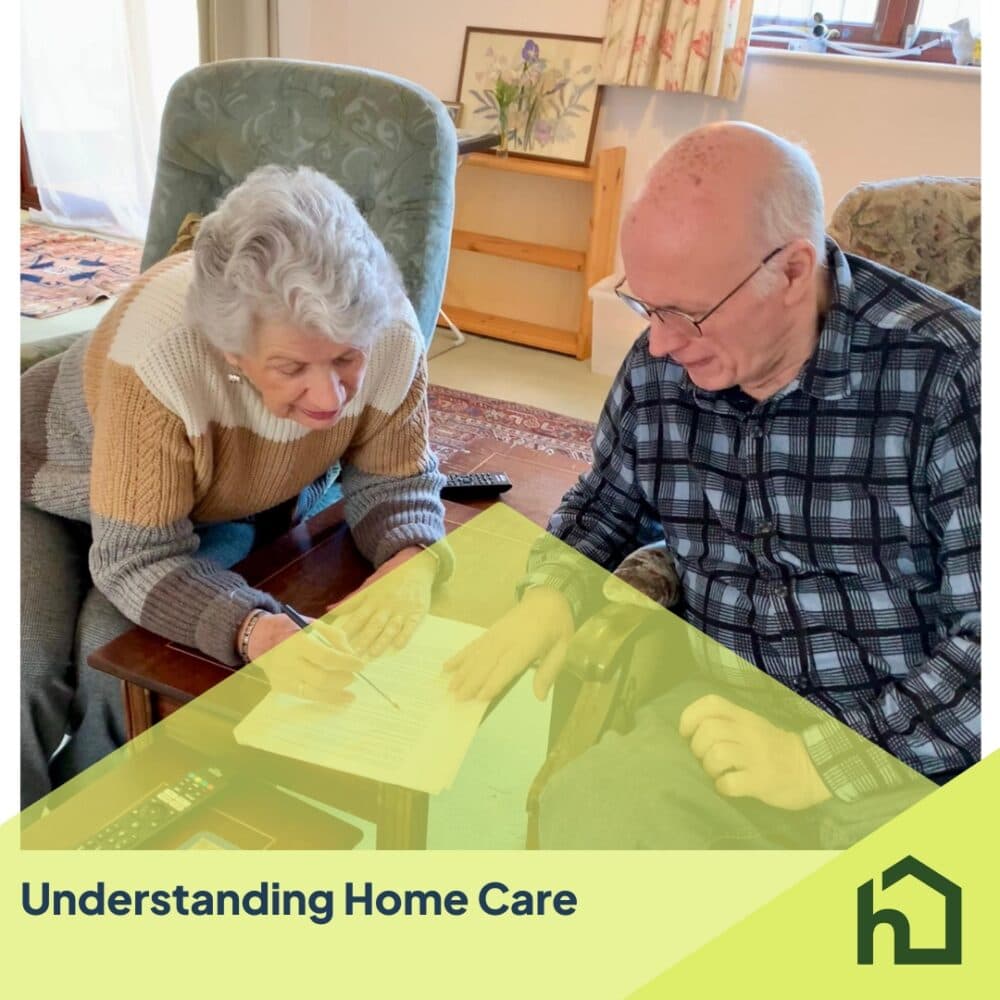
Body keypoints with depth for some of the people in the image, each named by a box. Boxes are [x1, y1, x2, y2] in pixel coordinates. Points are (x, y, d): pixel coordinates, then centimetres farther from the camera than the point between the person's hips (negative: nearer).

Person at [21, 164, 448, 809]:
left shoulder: (393, 339, -31)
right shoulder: (160, 350, -42)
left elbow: (396, 484, -15)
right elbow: (138, 558, -34)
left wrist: (411, 561, -38)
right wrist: (254, 632, -52)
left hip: (226, 508, 2)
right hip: (64, 493, -2)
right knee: (31, 671, -20)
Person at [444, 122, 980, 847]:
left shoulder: (948, 376, -19)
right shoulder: (661, 366, -3)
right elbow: (606, 499, 15)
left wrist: (827, 759, -26)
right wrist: (554, 590, -5)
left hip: (900, 746, -3)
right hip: (721, 707, 4)